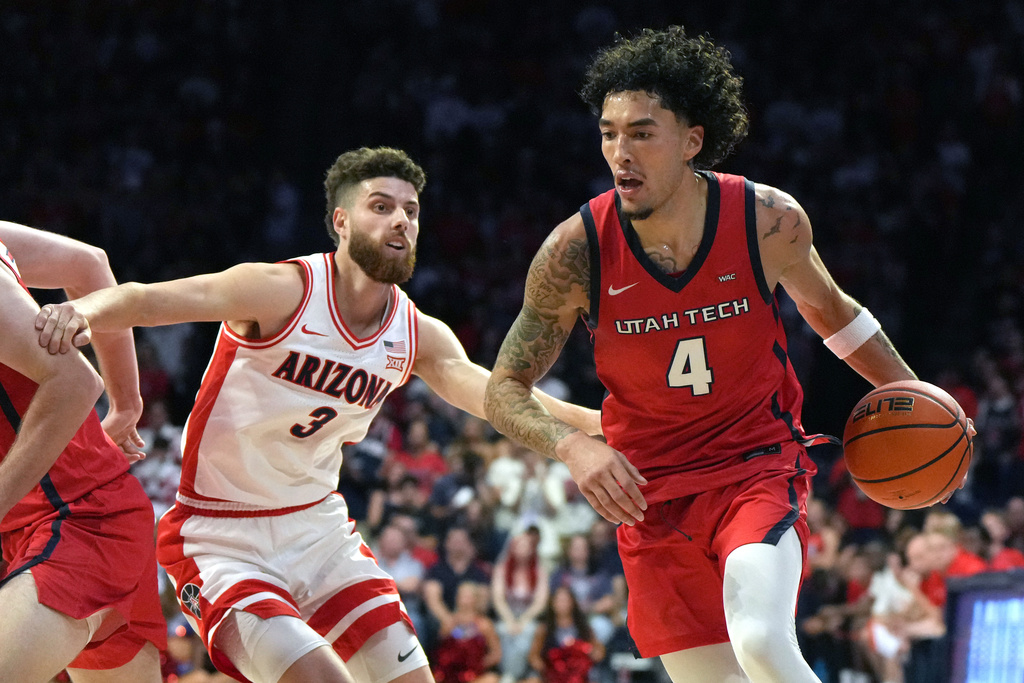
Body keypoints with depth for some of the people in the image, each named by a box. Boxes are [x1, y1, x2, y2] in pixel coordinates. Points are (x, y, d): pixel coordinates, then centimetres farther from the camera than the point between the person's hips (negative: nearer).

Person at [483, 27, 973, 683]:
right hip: (648, 489, 2)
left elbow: (828, 308, 10)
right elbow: (504, 390, -6)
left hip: (758, 468, -2)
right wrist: (573, 446, -25)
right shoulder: (576, 250, -14)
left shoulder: (769, 221, -13)